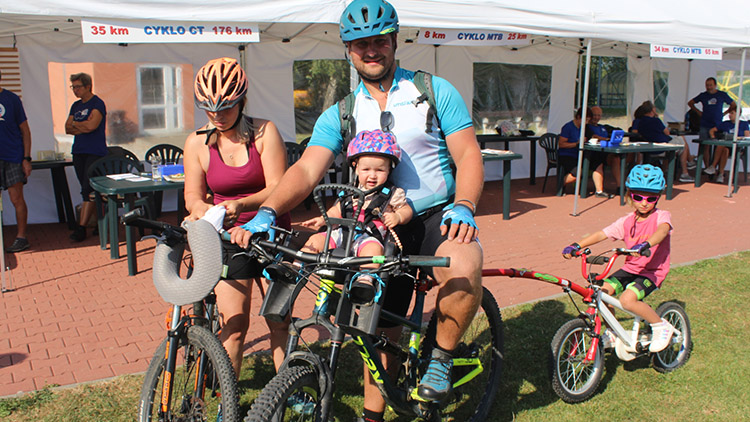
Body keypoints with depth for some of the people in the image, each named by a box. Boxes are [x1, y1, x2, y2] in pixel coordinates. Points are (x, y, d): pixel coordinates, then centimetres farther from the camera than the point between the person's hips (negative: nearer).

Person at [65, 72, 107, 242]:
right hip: (78, 152, 8)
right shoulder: (76, 106, 18)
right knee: (88, 190, 7)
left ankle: (81, 228, -12)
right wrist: (83, 127, -6)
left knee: (88, 191, -11)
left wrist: (75, 124, 0)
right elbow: (67, 129, 12)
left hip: (95, 153, -8)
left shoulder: (97, 104, -5)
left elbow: (91, 126, -17)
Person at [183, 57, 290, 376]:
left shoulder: (264, 132, -7)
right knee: (234, 326, -3)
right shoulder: (197, 143, 0)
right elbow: (193, 196, -1)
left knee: (279, 323, 4)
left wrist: (240, 204, -32)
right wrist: (200, 208, -26)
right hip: (228, 241, 1)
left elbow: (277, 189, -13)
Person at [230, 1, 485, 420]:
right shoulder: (339, 116, 5)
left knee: (463, 267, -35)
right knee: (381, 330, 9)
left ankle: (442, 356, -6)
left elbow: (468, 154, -4)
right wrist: (266, 213, -27)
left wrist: (463, 206, -24)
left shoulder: (436, 91, 0)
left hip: (438, 217, -2)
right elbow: (306, 170, -9)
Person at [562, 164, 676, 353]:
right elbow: (602, 234, -6)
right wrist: (577, 245, -22)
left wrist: (645, 245, -56)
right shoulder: (627, 221, 3)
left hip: (652, 272, -5)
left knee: (627, 299, -29)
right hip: (630, 268, 5)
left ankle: (661, 325, -2)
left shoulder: (661, 216, -10)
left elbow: (663, 230, -34)